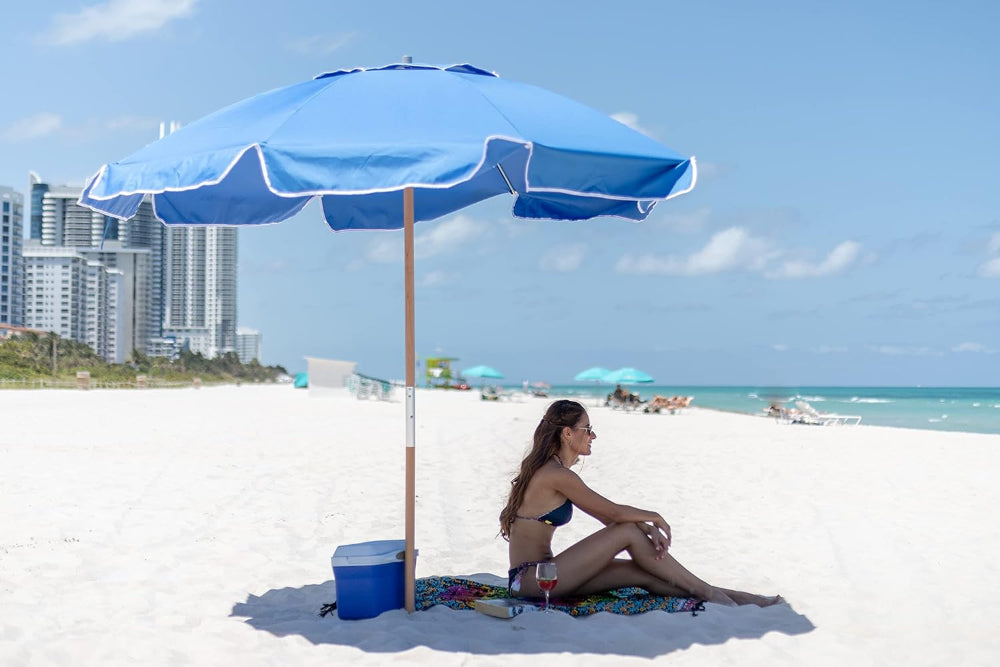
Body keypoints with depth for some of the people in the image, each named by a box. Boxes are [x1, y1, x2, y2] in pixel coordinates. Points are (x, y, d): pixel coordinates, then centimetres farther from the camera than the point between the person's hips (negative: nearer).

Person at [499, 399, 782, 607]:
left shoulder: (548, 470, 14)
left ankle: (730, 596, 1)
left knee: (644, 573, -1)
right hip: (532, 578, -9)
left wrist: (648, 528, -5)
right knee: (628, 532, -12)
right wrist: (654, 519, 5)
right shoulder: (557, 475, -17)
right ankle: (708, 592, -4)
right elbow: (613, 512, -13)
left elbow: (606, 516, 10)